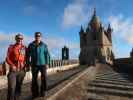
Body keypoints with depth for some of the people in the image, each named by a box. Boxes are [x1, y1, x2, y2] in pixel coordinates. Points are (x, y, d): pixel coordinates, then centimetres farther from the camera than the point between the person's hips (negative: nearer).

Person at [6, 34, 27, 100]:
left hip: (21, 70, 2)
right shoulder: (11, 47, 1)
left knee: (18, 86, 10)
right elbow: (7, 58, -2)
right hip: (13, 70, -2)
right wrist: (12, 65, -16)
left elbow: (26, 58, 14)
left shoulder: (24, 48, 6)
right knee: (11, 87, -7)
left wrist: (25, 65, 1)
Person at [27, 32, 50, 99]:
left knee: (44, 78, 1)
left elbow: (47, 54, 0)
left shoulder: (44, 45, 0)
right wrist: (29, 63, 2)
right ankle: (35, 93, 19)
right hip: (34, 64, 1)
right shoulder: (31, 45, 3)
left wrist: (47, 63, -5)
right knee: (34, 79, 5)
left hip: (42, 64, -1)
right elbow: (28, 55, 7)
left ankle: (42, 92, 18)